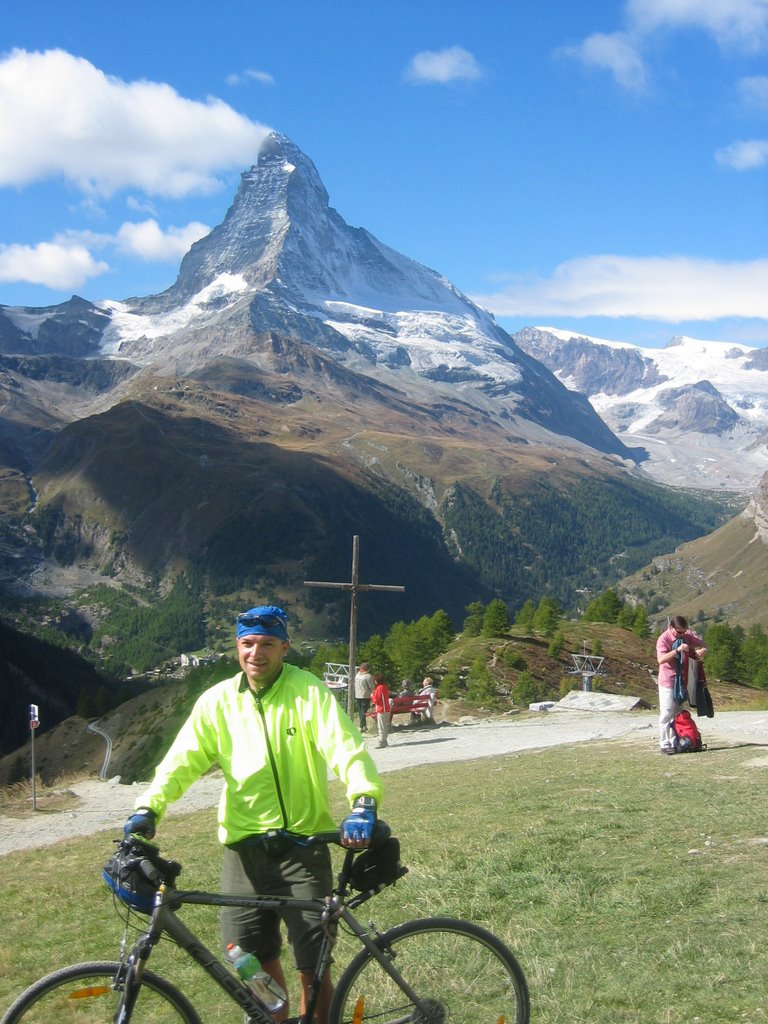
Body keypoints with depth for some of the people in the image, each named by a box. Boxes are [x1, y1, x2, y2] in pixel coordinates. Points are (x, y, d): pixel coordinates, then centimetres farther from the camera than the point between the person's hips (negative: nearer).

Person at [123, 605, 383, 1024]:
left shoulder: (309, 692, -6)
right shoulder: (218, 700, 3)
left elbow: (346, 748, -16)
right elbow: (183, 760, 1)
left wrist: (362, 803, -33)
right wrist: (148, 808, -15)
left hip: (303, 845, -3)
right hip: (244, 847, 3)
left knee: (313, 968, 1)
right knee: (256, 961, 10)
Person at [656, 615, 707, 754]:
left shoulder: (687, 635, 0)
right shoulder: (663, 639, -17)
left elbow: (702, 644, 9)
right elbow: (661, 659, -30)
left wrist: (702, 650, -15)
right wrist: (677, 650, -38)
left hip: (682, 680, 6)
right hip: (668, 681, -6)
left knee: (678, 713, 11)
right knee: (667, 714, -5)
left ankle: (675, 743, 18)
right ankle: (664, 744, 0)